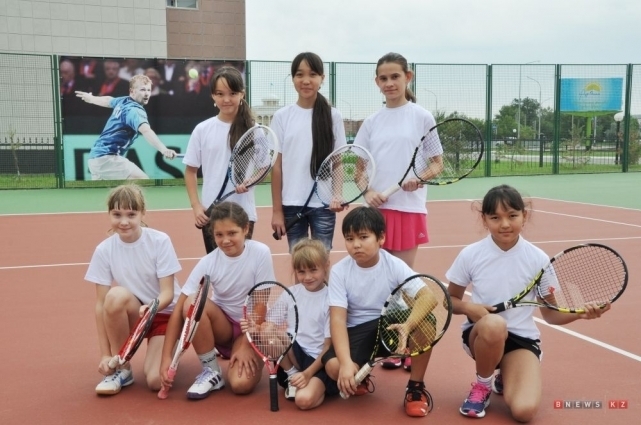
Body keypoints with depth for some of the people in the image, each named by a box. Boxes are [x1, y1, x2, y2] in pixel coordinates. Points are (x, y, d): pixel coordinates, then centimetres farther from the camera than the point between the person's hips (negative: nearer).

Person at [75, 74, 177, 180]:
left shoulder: (123, 101, 10)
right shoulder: (134, 110, -18)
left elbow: (108, 101, 33)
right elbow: (146, 131, -38)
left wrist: (91, 98, 55)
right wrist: (163, 149, -54)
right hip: (107, 157, -11)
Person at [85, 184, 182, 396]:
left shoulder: (160, 241, -16)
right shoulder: (104, 250, -10)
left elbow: (168, 293, -17)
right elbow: (101, 305, -9)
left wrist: (151, 307, -39)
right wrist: (105, 354, -13)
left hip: (166, 313, -2)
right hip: (131, 315, 3)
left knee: (156, 381, -23)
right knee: (116, 295, -33)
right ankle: (121, 369, -12)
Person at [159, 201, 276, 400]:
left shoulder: (260, 253, -18)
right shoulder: (208, 262, -15)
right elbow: (179, 308, -18)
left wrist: (247, 344, -17)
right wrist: (167, 357, -24)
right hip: (222, 325, 3)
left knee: (241, 384, -29)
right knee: (192, 303, -30)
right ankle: (211, 371, -12)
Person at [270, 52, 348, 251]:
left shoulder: (333, 116, 1)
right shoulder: (282, 116, 1)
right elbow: (276, 166, 2)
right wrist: (277, 210, 0)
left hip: (323, 204, 0)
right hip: (292, 204, 1)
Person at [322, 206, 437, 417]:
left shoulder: (395, 266, -12)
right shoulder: (339, 271, -11)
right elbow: (338, 319, -18)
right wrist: (346, 362, -33)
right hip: (357, 331, 0)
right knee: (334, 367, -31)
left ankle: (416, 387, -7)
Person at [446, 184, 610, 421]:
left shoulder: (538, 259, -8)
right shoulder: (470, 255, -9)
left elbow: (550, 314, -1)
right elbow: (451, 300, 4)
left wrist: (581, 313, -21)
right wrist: (468, 307, -19)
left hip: (521, 339, 1)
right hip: (481, 334, -1)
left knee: (524, 411, -22)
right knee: (494, 324, -39)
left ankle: (504, 379, 17)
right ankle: (482, 385, -7)